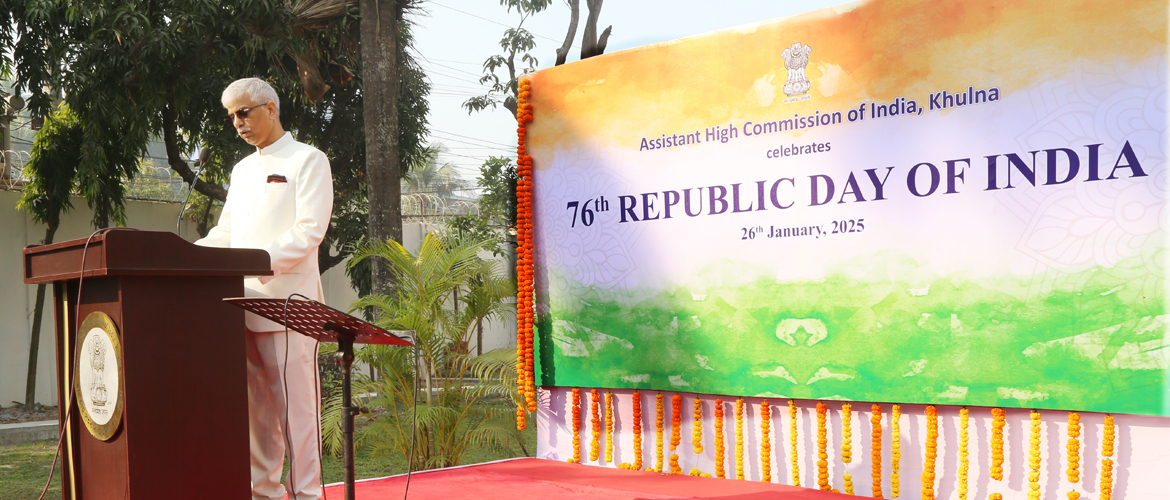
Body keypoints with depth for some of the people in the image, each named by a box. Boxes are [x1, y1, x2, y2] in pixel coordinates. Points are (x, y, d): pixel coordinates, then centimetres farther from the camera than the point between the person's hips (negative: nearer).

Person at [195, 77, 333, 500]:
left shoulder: (308, 160, 1)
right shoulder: (242, 170, 23)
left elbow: (309, 232, -10)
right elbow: (223, 235, 23)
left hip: (287, 304, -7)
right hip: (242, 305, 7)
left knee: (296, 407, -5)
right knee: (254, 410, 8)